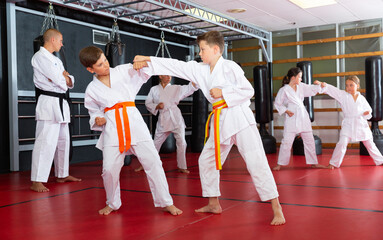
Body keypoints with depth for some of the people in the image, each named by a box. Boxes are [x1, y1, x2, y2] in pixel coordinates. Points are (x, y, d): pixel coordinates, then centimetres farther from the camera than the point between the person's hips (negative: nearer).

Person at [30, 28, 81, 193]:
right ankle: (36, 181, -12)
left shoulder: (56, 60, 21)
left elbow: (70, 82, 15)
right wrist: (63, 78, 5)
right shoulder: (40, 56, -7)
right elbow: (59, 80, -18)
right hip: (48, 103, -10)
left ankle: (62, 175, 27)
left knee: (63, 140, 15)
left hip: (61, 103, 10)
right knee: (46, 141, -14)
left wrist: (65, 78, -8)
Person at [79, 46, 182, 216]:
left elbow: (142, 71, -1)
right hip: (112, 128, 0)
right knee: (109, 168, -4)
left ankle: (165, 202, 8)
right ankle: (112, 203, 24)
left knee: (152, 161, -4)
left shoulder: (123, 71, 9)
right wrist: (97, 120, -3)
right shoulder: (91, 90, 10)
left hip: (134, 122, 0)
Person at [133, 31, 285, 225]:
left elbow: (248, 91, -10)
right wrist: (148, 60, 8)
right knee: (206, 161, 13)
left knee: (256, 162, -12)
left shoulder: (230, 67, -8)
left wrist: (223, 93, -16)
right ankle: (214, 204, 28)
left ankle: (276, 209, -5)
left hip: (239, 117, -8)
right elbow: (176, 66, 9)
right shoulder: (199, 70, 10)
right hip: (220, 121, 8)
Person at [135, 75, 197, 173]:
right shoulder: (154, 89, 8)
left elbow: (189, 88, -7)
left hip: (176, 117, 0)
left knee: (181, 142, -4)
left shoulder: (176, 88, 6)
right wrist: (156, 106, -9)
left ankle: (181, 167, 10)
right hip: (163, 119, 0)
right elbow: (148, 103, 9)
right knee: (156, 143, 6)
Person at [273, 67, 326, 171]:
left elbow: (312, 89, 19)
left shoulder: (301, 86, 8)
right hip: (291, 118, -6)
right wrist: (286, 111, -11)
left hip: (303, 117, 6)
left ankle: (313, 163, 23)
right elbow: (277, 103, -1)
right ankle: (280, 164, 4)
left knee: (309, 140, 11)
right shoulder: (284, 90, -8)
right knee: (287, 141, -8)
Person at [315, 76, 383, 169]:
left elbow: (368, 109, 15)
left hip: (361, 124, 3)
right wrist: (322, 84, -28)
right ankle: (334, 163, -6)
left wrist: (367, 113, -8)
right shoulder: (342, 95, -2)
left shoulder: (361, 98, 5)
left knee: (370, 144, 16)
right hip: (348, 124, -2)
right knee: (342, 143, -17)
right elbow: (332, 90, -14)